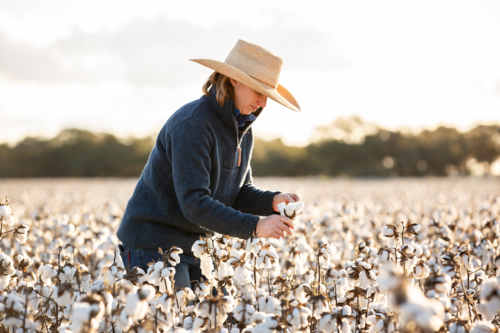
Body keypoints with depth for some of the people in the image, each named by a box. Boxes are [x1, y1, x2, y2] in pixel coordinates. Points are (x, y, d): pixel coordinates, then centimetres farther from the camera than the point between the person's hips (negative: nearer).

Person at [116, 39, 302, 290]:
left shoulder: (242, 128, 6)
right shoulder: (192, 124, -23)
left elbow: (239, 192, 11)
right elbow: (195, 203, -27)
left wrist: (272, 201, -9)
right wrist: (254, 226, -30)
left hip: (195, 244, 9)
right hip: (153, 244, -8)